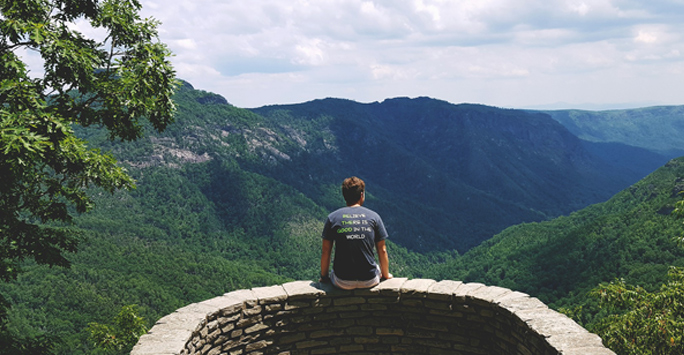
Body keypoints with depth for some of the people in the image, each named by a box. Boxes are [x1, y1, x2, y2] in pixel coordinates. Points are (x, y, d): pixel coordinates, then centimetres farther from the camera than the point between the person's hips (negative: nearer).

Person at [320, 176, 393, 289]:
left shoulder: (332, 218, -2)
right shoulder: (374, 217, -2)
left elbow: (326, 252, 1)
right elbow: (382, 251, 3)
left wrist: (324, 277, 15)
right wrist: (386, 275, 18)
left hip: (343, 283, 0)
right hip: (369, 282, 0)